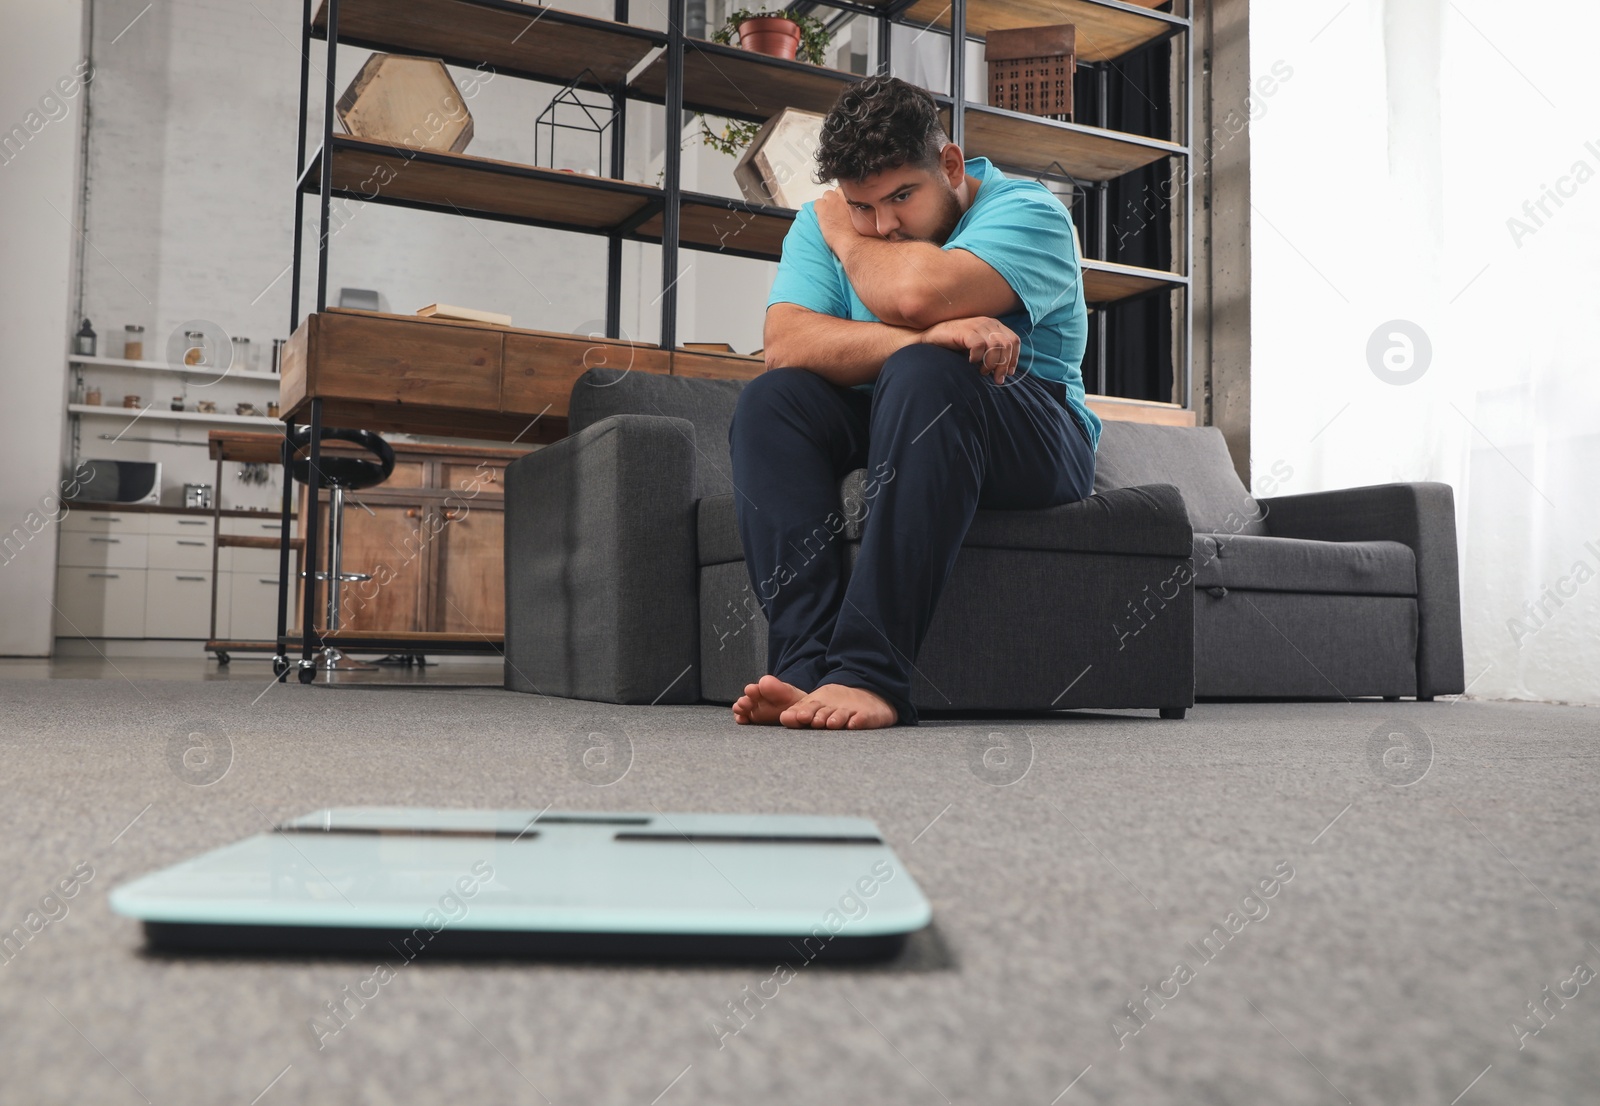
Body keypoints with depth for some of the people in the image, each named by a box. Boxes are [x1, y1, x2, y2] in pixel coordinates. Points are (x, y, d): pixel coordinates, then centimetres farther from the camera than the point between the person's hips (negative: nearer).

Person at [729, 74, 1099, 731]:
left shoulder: (1028, 211, -7)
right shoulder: (823, 224, 6)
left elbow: (918, 293, -28)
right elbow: (785, 343, -14)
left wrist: (846, 237, -7)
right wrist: (926, 336, -28)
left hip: (1034, 439, -4)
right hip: (881, 430, 4)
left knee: (923, 378, -34)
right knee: (769, 401, -22)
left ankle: (870, 675, -41)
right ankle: (807, 668, -35)